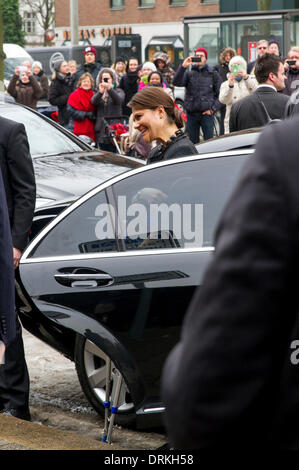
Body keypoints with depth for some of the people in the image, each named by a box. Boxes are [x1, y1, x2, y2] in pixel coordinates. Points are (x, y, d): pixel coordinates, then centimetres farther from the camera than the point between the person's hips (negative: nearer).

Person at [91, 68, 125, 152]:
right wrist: (100, 92, -28)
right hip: (101, 129, 3)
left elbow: (119, 100, -16)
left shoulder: (118, 91, 8)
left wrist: (109, 89, -33)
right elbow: (93, 101, -8)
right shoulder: (98, 93, 15)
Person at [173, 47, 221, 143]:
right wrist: (183, 67, -18)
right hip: (191, 113, 1)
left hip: (207, 113, -1)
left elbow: (219, 94, 7)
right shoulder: (189, 73, 7)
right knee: (192, 142, 8)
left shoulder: (213, 74, 7)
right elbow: (177, 83, -10)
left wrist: (213, 109, -4)